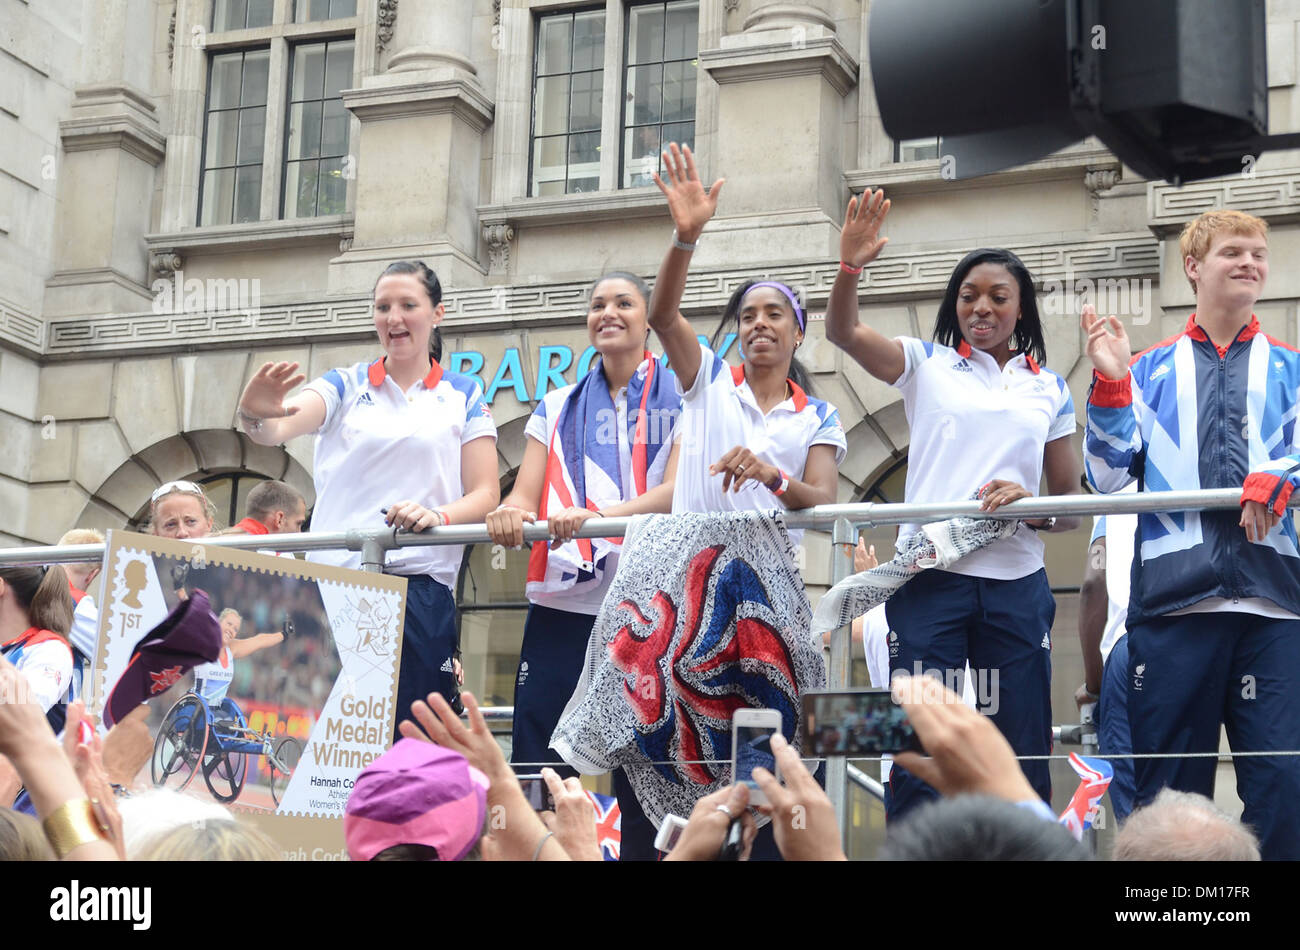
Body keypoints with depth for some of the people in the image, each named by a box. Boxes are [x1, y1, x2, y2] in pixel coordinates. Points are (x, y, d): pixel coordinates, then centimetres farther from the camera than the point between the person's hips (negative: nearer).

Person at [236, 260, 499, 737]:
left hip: (419, 593, 0)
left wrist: (438, 515, -16)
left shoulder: (463, 397, 12)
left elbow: (485, 494, 5)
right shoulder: (347, 386, 13)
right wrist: (255, 416, -29)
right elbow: (279, 426, -5)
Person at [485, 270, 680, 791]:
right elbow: (525, 498, 9)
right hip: (563, 607, 3)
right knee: (533, 763, -3)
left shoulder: (679, 398, 6)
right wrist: (509, 513, -16)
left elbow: (678, 491, -8)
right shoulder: (557, 408, 17)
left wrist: (599, 515, -24)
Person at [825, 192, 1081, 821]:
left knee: (1021, 758, 4)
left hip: (1017, 585, 2)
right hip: (931, 578, -2)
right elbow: (842, 332, -5)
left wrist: (1032, 508, -8)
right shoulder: (927, 364, 10)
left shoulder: (1050, 390, 15)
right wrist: (850, 266, -23)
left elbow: (1070, 506, 14)